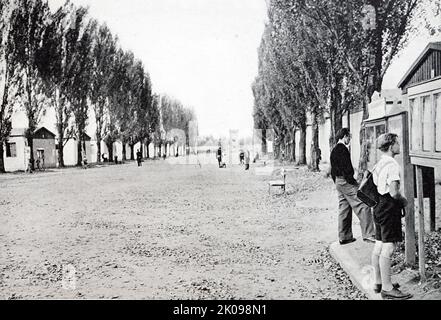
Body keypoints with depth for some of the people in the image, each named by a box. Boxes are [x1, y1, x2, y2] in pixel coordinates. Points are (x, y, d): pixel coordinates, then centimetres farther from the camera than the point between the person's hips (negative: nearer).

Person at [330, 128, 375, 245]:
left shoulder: (334, 150, 18)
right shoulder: (342, 149, -13)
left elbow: (333, 170, 22)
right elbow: (346, 168, -20)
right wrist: (352, 181, -17)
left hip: (338, 182, 10)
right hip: (346, 181, -10)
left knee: (344, 210, 13)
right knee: (363, 206, -10)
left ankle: (344, 237, 18)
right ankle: (368, 234, -13)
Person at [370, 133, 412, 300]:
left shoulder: (379, 164, 12)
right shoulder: (392, 164, -17)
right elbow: (394, 193, -23)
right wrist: (404, 200, -3)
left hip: (379, 207, 10)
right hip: (389, 209, -10)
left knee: (379, 246, 15)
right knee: (388, 248, -5)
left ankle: (379, 283, 25)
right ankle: (387, 289, 2)